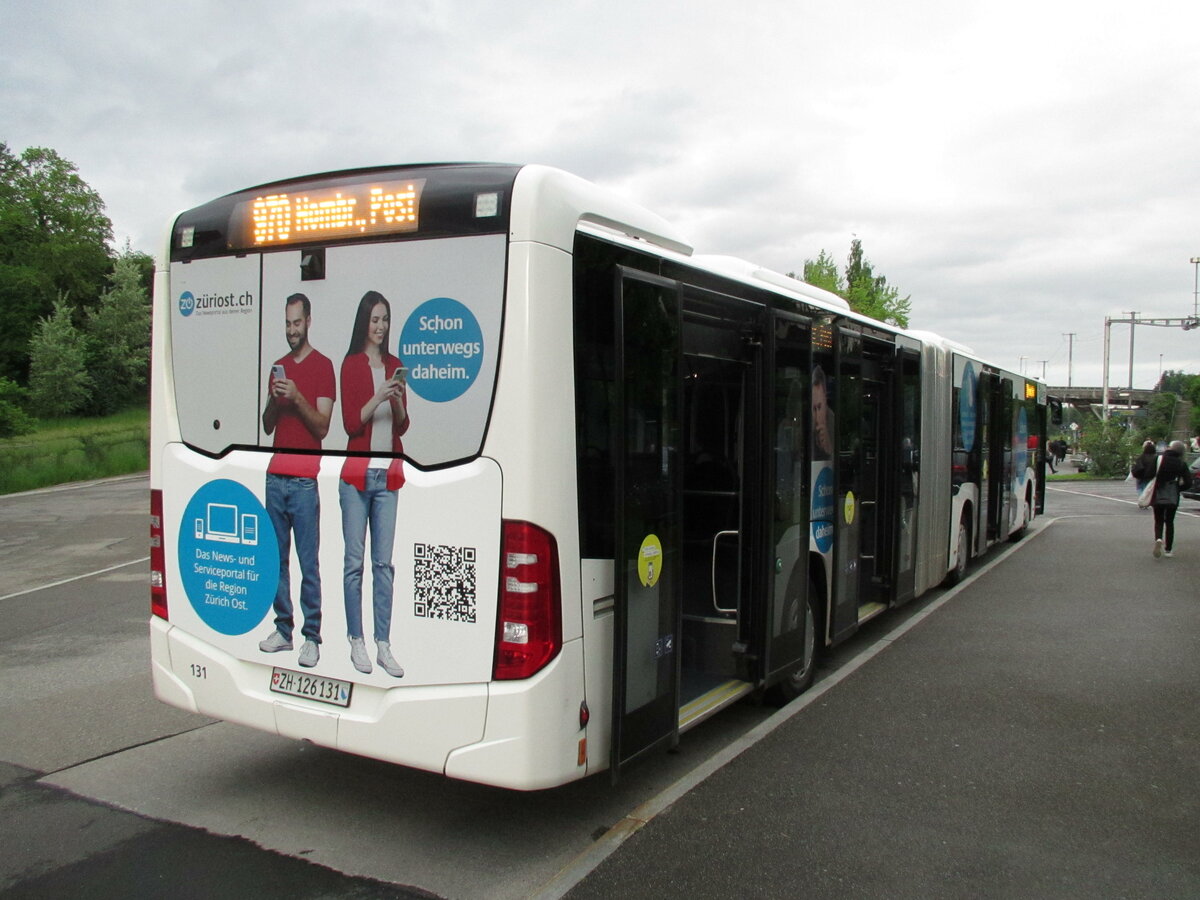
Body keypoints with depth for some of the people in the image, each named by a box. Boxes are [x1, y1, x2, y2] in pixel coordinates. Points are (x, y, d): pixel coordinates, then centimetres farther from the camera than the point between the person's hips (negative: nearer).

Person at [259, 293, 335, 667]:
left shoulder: (323, 366, 0)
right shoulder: (278, 366, 18)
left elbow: (322, 426, -6)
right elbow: (267, 426, 17)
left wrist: (297, 398, -19)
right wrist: (273, 400, -2)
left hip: (304, 479, -6)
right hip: (275, 475, 6)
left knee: (309, 564, -4)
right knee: (278, 559, 9)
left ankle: (312, 638, 1)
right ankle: (283, 629, 18)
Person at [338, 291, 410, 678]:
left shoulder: (394, 366, 13)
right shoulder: (351, 365, -1)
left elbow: (403, 425, 12)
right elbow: (351, 422, -8)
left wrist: (398, 399, -7)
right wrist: (379, 396, -19)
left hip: (388, 474, 4)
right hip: (357, 473, -4)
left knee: (384, 562, 5)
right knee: (355, 562, 1)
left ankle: (384, 645, 9)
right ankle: (356, 642, 11)